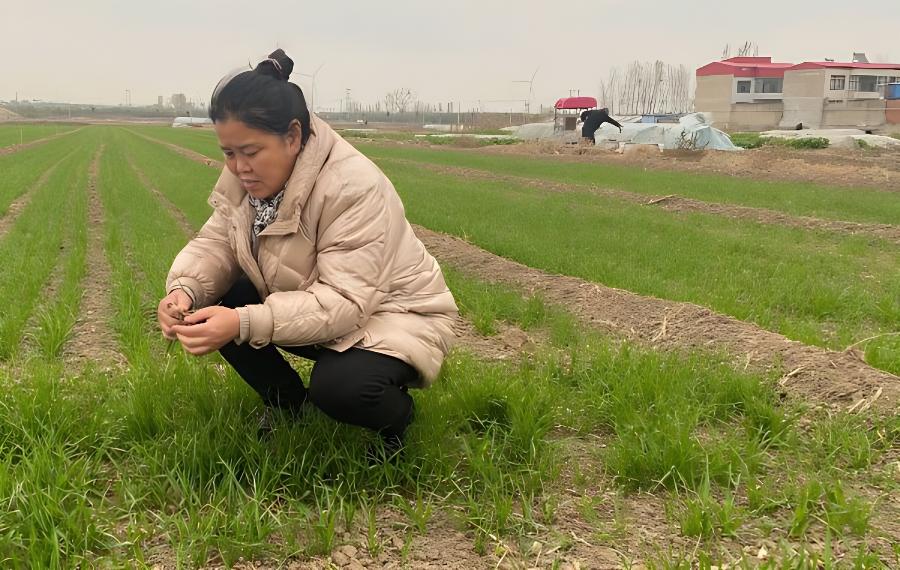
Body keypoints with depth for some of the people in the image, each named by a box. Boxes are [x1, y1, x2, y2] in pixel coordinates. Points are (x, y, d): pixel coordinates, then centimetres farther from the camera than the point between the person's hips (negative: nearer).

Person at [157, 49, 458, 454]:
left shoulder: (354, 187, -30)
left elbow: (343, 302, -35)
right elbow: (216, 244, -5)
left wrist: (244, 323, -46)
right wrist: (184, 290, -28)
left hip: (392, 315, -7)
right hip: (306, 307, 7)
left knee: (337, 388, -35)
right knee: (216, 303, -12)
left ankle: (396, 413, 1)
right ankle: (287, 404, 9)